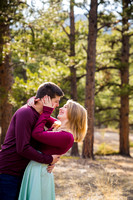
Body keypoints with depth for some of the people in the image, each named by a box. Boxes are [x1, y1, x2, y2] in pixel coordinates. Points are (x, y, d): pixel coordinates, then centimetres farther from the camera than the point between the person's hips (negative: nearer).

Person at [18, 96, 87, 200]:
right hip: (33, 168, 9)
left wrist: (47, 111, -11)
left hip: (40, 171, -9)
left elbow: (37, 134, -20)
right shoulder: (56, 127, 11)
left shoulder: (67, 137, -17)